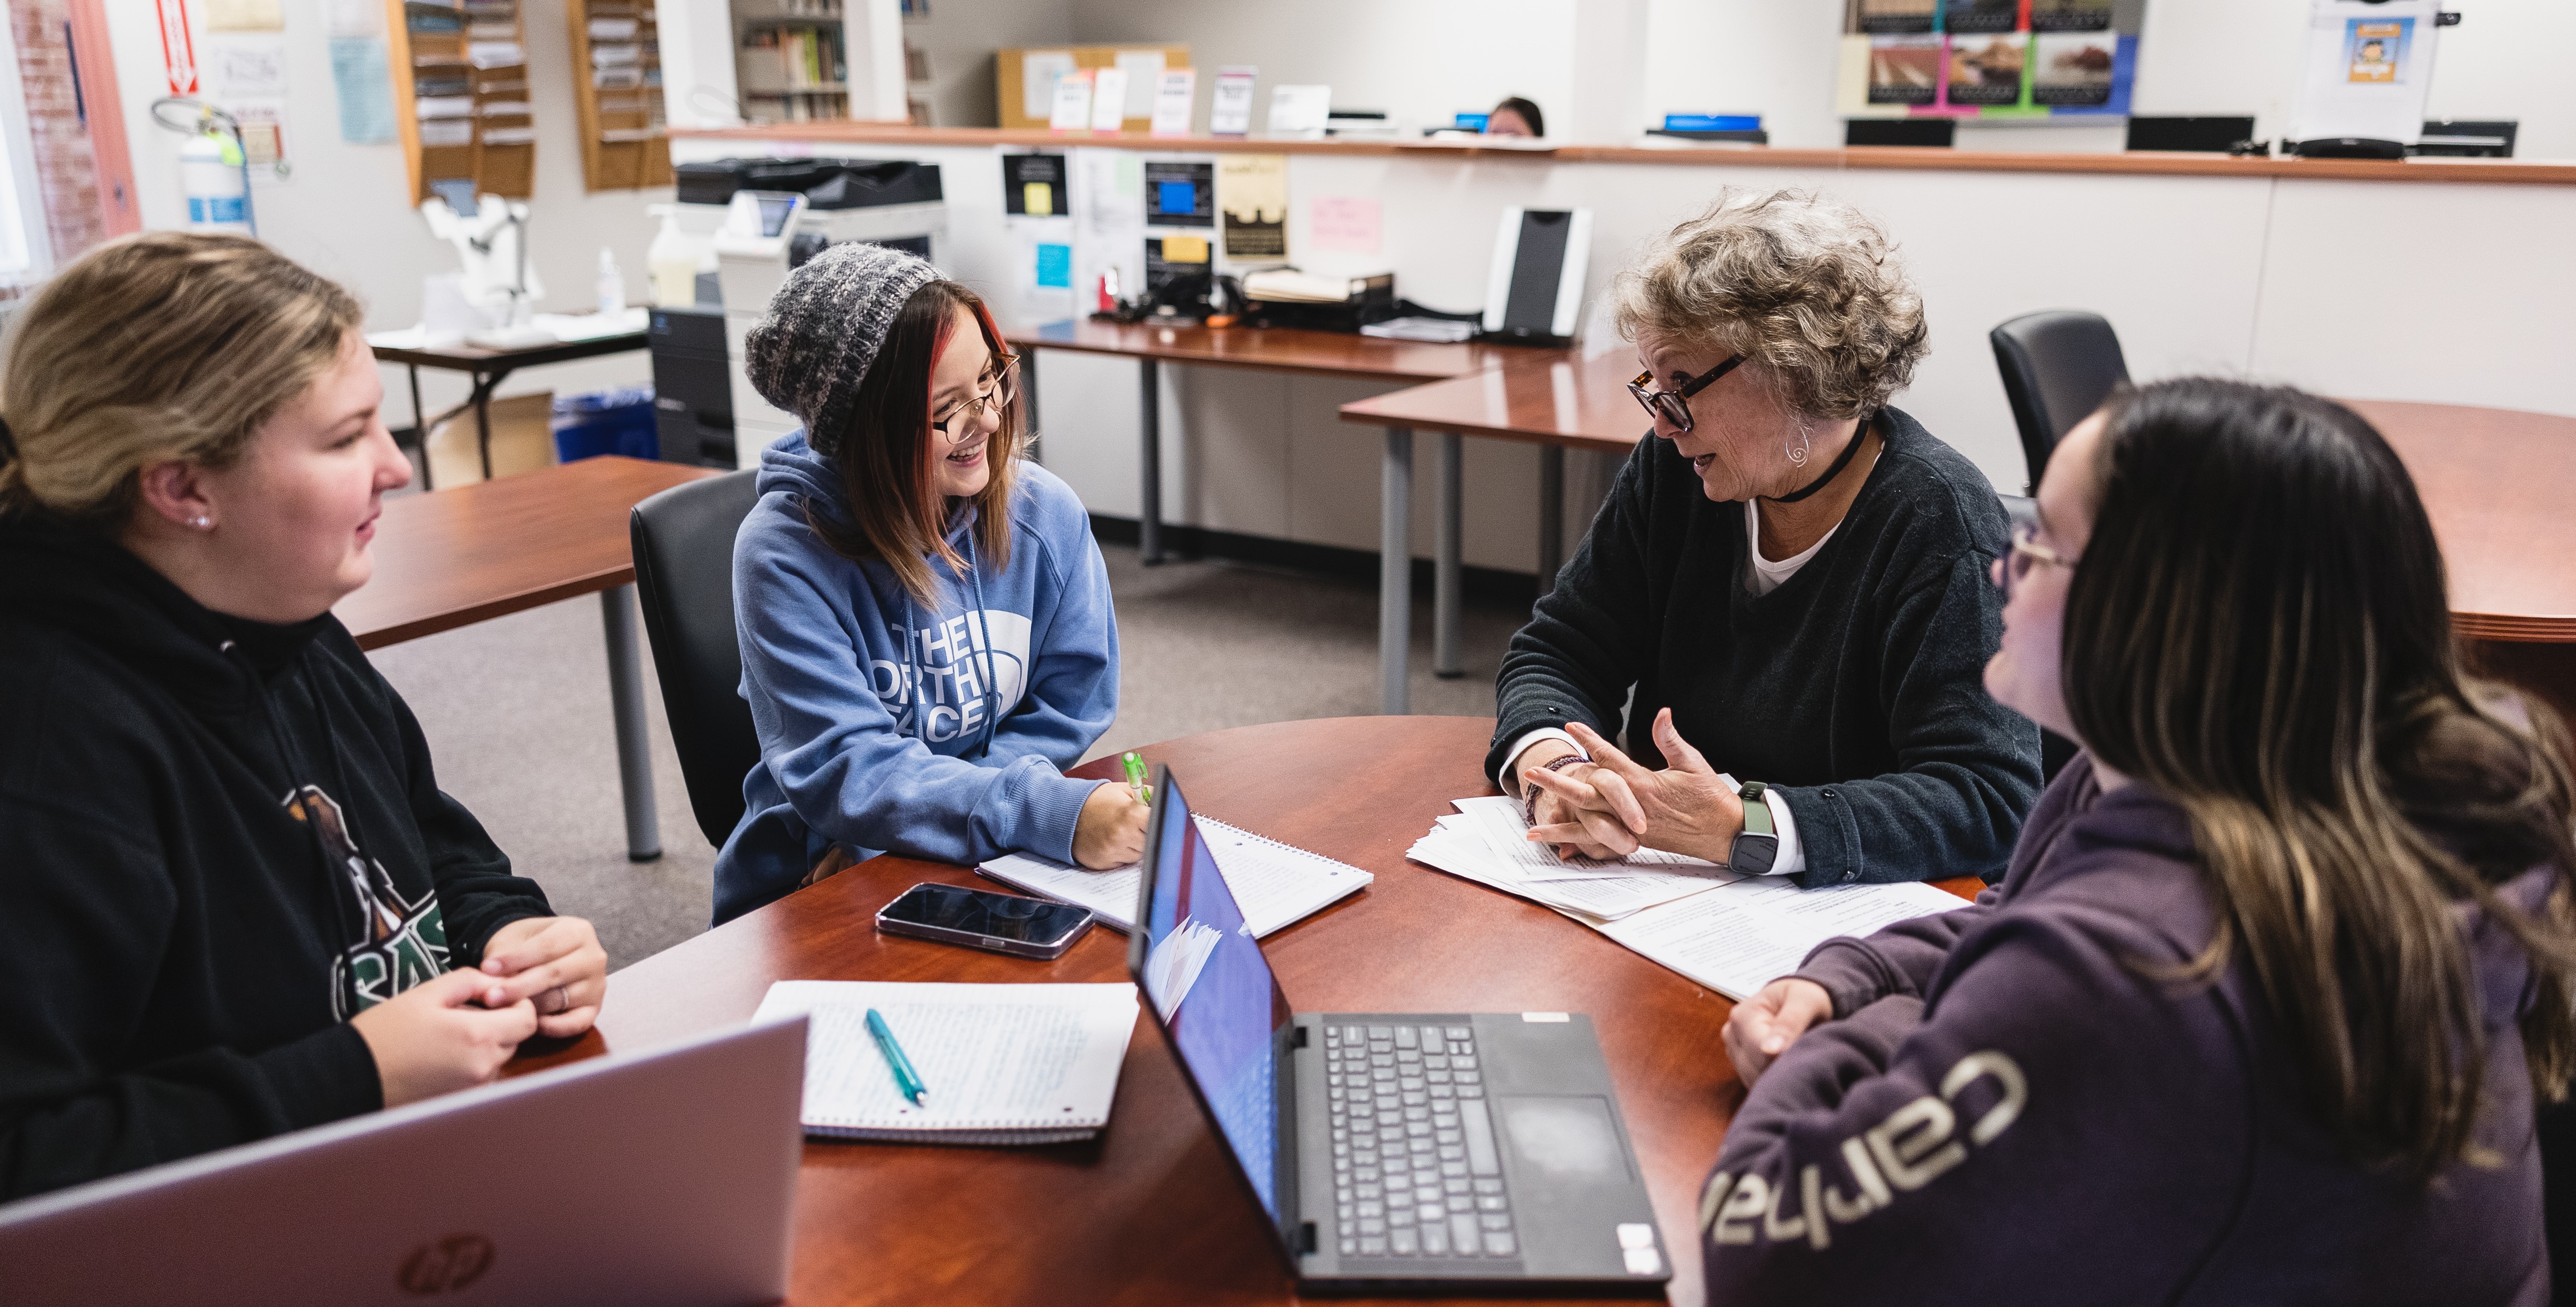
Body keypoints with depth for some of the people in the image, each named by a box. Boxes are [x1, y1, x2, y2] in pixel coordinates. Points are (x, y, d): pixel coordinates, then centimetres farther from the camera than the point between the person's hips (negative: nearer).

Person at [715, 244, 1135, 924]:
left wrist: (905, 821, -12)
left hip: (990, 872, 3)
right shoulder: (784, 553, -15)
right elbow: (843, 770, -20)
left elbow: (1070, 705, 1)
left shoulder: (1047, 513, -4)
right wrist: (1051, 813, -33)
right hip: (811, 890, -2)